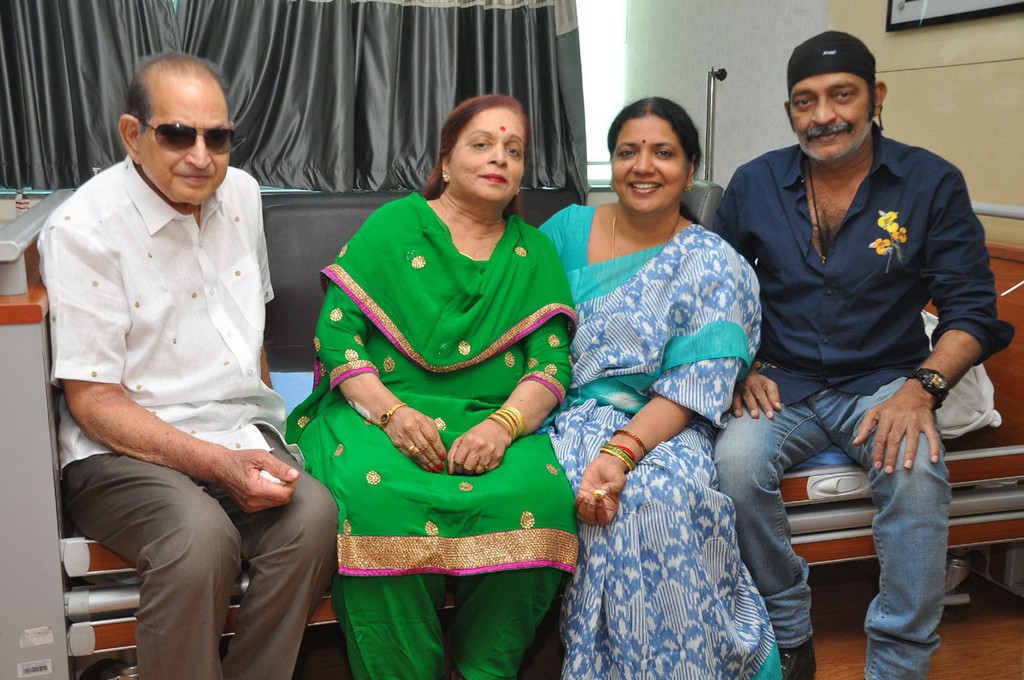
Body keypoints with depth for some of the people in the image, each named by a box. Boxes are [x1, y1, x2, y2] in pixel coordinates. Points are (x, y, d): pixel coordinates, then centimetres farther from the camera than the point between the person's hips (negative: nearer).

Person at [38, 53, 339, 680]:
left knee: (313, 513, -26)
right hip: (121, 448, -4)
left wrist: (262, 430, 14)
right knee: (199, 535, -35)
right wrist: (217, 463, -23)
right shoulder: (84, 228, -10)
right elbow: (91, 398, -11)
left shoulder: (241, 193, 9)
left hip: (239, 433, 5)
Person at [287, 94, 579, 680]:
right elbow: (336, 334, -1)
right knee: (376, 496, -34)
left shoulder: (535, 252, 15)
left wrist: (503, 425, -16)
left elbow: (551, 363, 5)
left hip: (492, 419, 2)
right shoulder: (393, 225, 7)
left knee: (538, 495, -29)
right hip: (380, 408, -1)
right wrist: (391, 412, -17)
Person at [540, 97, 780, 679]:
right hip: (569, 420, 2)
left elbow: (692, 387, -10)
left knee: (661, 499, -35)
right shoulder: (568, 229, 12)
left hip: (664, 431, -2)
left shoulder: (716, 266, 2)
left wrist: (621, 451, -26)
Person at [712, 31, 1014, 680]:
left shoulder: (933, 183, 0)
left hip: (883, 383, -1)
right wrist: (744, 369, -6)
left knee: (917, 471, -33)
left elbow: (972, 308, -2)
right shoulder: (754, 184, 4)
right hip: (782, 384, 2)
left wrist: (923, 386, -20)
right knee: (736, 462, -30)